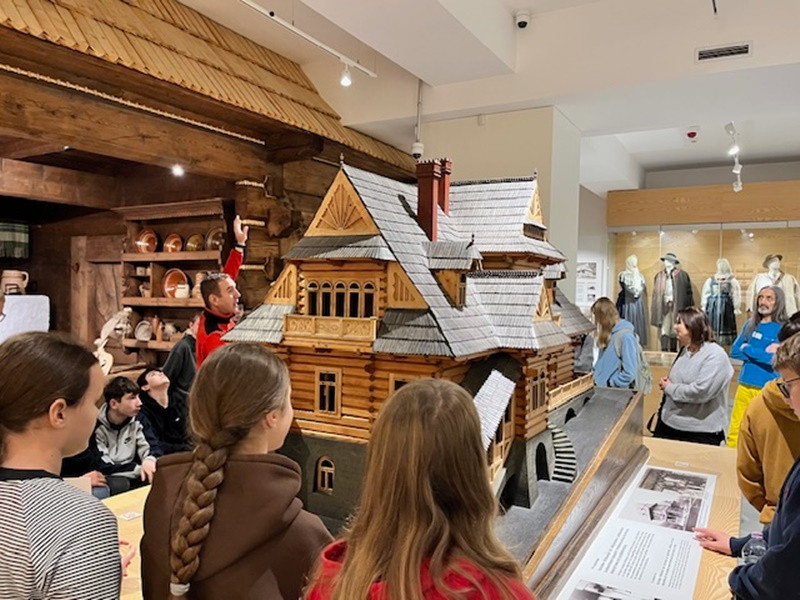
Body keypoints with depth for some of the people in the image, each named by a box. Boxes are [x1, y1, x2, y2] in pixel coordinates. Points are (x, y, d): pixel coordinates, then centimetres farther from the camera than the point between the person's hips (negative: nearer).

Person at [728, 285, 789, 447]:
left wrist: (748, 349, -10)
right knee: (735, 430, 10)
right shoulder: (750, 324, 8)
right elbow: (734, 351, 3)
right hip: (745, 385, 4)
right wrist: (762, 354, -9)